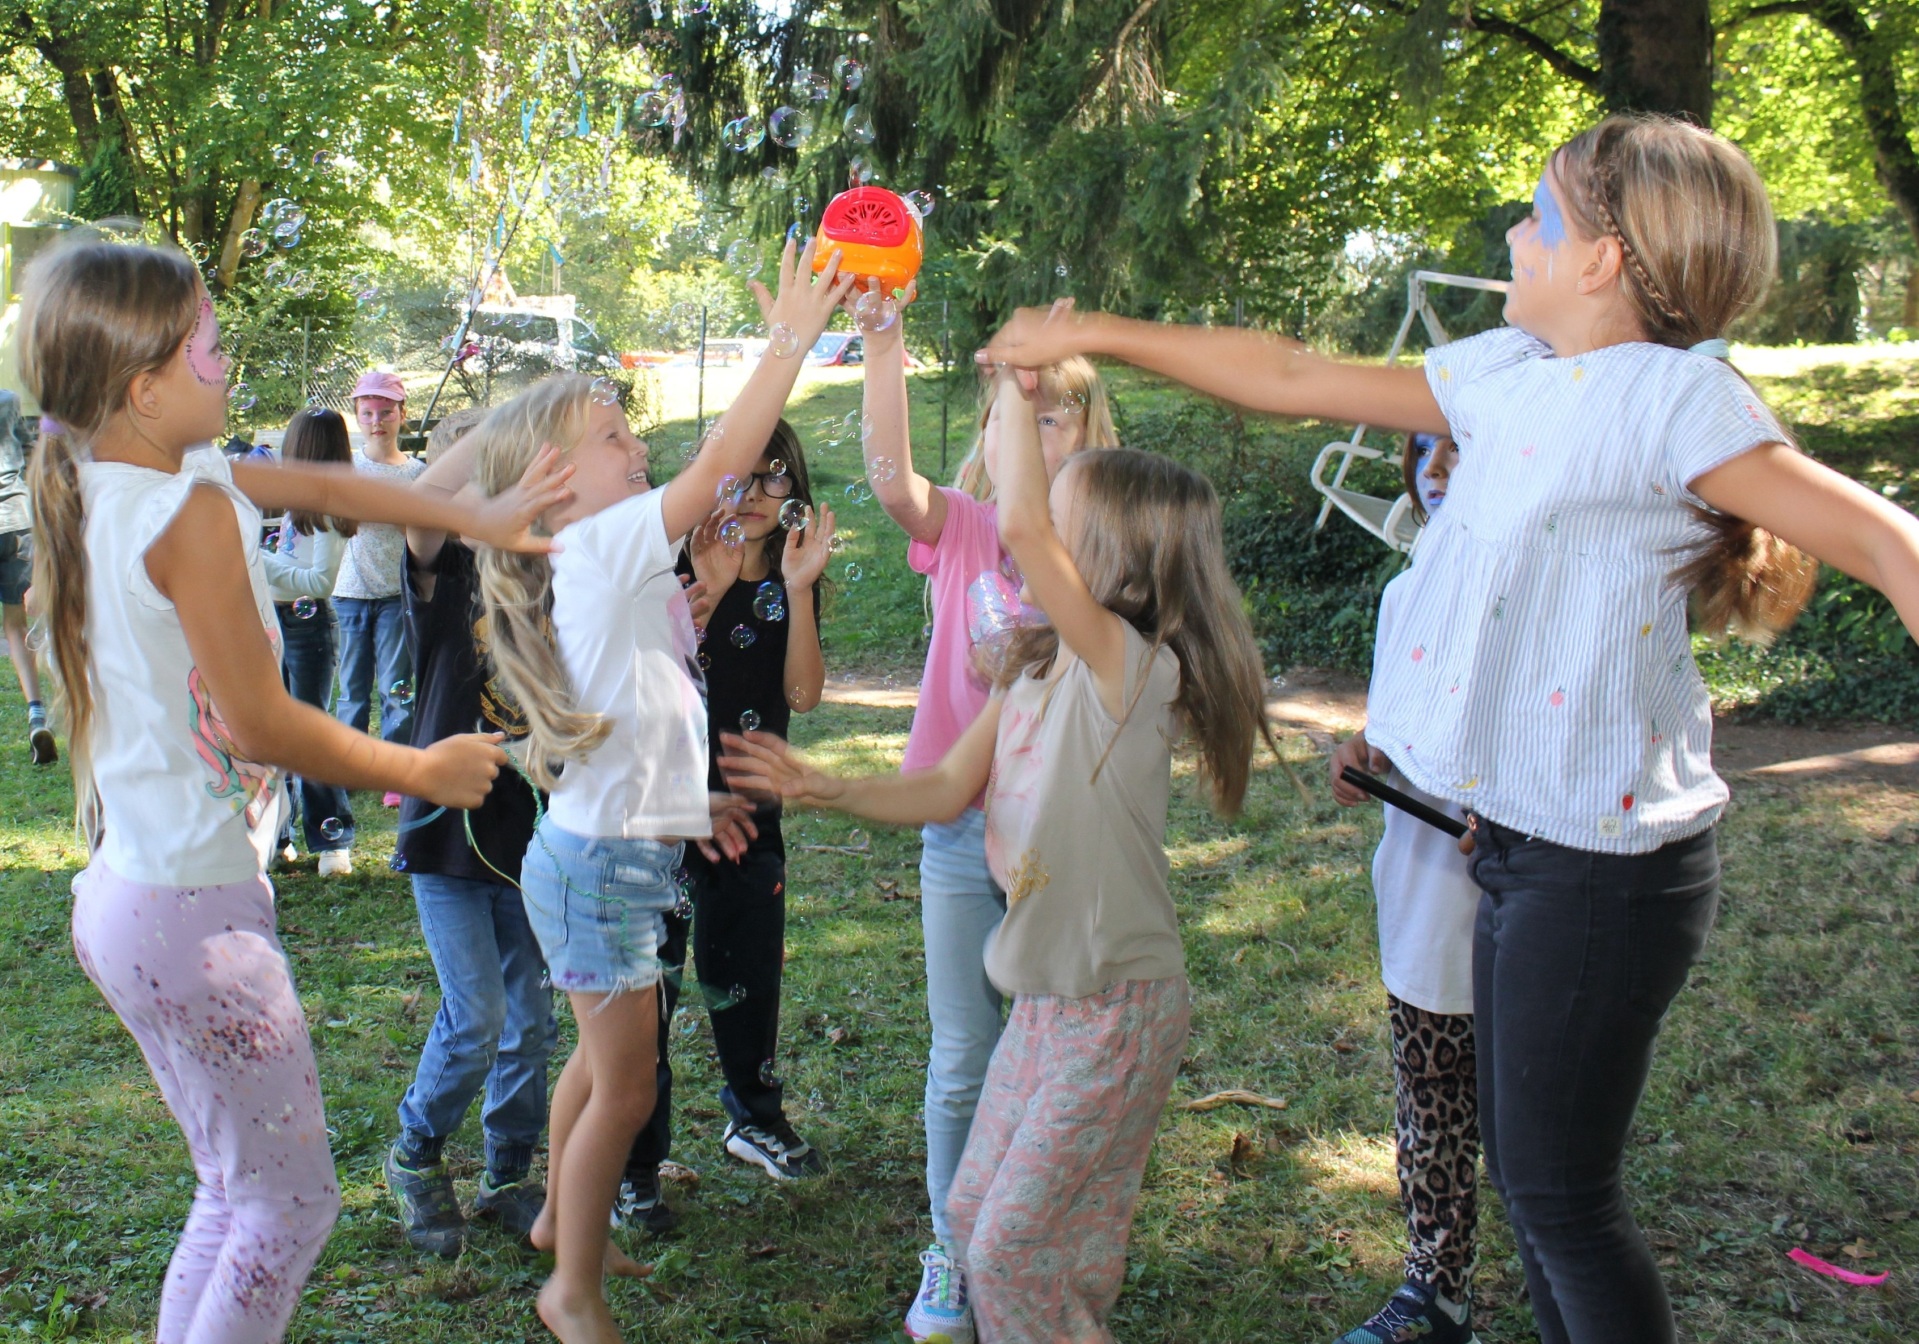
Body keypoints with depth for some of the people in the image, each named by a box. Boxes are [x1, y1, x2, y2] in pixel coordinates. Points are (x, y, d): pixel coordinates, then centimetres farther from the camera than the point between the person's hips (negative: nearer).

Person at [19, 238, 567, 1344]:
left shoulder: (105, 486, 8)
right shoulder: (192, 508, -20)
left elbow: (321, 486, 17)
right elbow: (260, 721, -19)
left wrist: (476, 516, 17)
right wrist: (425, 772, -7)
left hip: (129, 889, 10)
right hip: (195, 909, -10)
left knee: (238, 1193, 21)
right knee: (291, 1204, 3)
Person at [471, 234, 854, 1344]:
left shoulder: (609, 566, 10)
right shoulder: (601, 550, -18)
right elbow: (723, 461, -26)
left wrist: (689, 799, 19)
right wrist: (794, 335, -23)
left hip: (619, 848, 10)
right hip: (602, 863, -10)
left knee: (604, 1058, 25)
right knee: (626, 1086, 2)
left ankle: (563, 1222, 44)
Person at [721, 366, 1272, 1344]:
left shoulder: (1130, 664, -22)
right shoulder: (1036, 668, 5)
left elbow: (1020, 525, -35)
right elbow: (947, 788, 10)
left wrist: (1018, 393, -23)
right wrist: (824, 789, -1)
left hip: (1115, 1005, -8)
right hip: (1045, 997, 9)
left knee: (1016, 1247, -2)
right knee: (974, 1214, 16)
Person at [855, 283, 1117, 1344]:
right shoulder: (959, 529, 0)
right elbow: (889, 473, -21)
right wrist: (883, 348, -32)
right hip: (962, 831, 1)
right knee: (963, 1064, 11)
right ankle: (952, 1256, 28)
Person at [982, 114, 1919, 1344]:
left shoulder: (1672, 393, -15)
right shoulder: (1505, 374, 7)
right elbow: (1295, 381, 13)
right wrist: (1096, 336, 16)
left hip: (1605, 862, -8)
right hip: (1524, 840, 8)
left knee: (1559, 1193, 3)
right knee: (1524, 1167, 18)